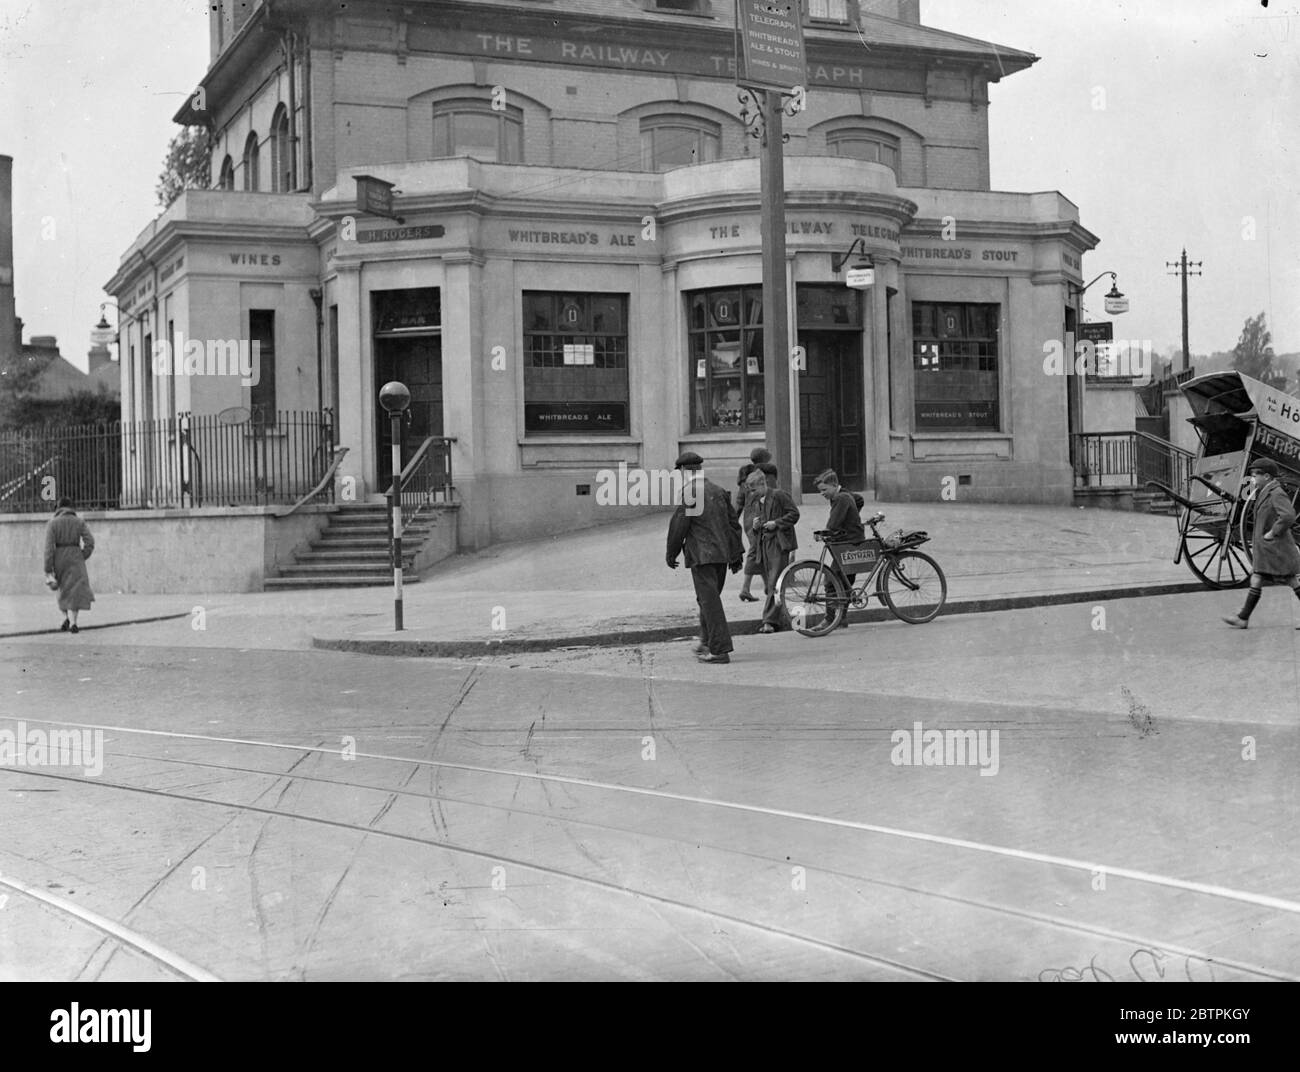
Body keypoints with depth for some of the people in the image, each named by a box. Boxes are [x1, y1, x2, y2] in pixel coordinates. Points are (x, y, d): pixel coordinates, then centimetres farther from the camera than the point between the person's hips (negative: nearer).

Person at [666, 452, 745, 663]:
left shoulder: (688, 493, -10)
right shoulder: (719, 491, 11)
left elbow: (678, 526, -11)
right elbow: (733, 523, 13)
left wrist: (671, 555, 1)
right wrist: (736, 555, 18)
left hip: (701, 555, -7)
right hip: (722, 552, 7)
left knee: (709, 600, -5)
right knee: (710, 597, 20)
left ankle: (720, 649, -8)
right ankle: (707, 641, 31)